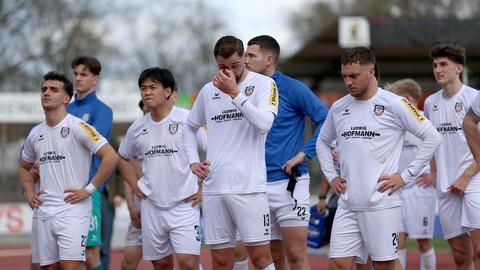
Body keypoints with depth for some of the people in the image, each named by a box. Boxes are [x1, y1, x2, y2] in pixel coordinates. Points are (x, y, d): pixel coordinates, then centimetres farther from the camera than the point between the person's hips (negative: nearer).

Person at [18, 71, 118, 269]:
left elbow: (110, 157, -14)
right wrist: (29, 193, 13)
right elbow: (24, 166, 31)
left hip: (73, 210, -7)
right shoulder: (35, 134, 13)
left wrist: (89, 189, -13)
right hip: (44, 213, 7)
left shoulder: (78, 127, -7)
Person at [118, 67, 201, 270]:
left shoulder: (187, 120, -9)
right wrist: (135, 186, 14)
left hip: (184, 205, -5)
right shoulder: (138, 127, 8)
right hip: (151, 206, 5)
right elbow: (123, 158, 26)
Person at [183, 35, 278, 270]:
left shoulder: (263, 84, -1)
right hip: (214, 187, 5)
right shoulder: (208, 90, 13)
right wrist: (193, 161, 14)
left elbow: (264, 124, -17)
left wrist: (235, 93, -17)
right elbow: (190, 128, 28)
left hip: (249, 186, -4)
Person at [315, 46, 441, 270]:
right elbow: (322, 142, 28)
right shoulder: (338, 107, 11)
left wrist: (406, 176, -8)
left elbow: (432, 137, -5)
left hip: (382, 204, -5)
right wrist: (331, 176, 14)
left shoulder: (394, 104, -5)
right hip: (347, 205, 5)